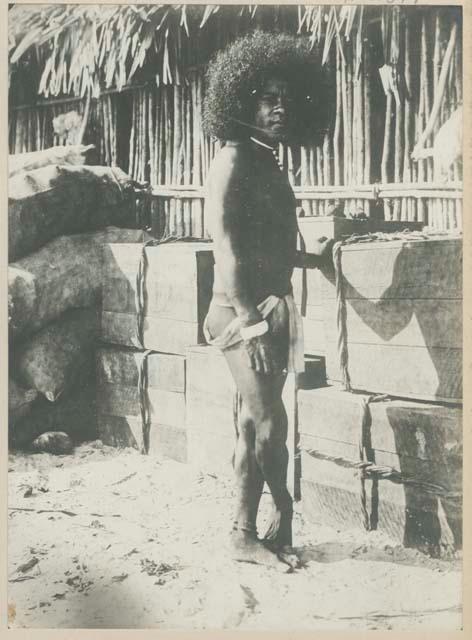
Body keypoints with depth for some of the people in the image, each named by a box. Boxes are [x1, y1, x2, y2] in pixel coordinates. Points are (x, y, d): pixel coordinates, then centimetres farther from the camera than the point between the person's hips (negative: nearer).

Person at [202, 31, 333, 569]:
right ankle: (282, 513, 14)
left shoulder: (268, 163, 15)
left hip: (271, 308, 9)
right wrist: (249, 322, -22)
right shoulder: (233, 160, -9)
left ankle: (245, 534, 19)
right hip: (243, 311, -9)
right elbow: (227, 247, -17)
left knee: (254, 424, 11)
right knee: (269, 422, -4)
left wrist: (311, 258, 37)